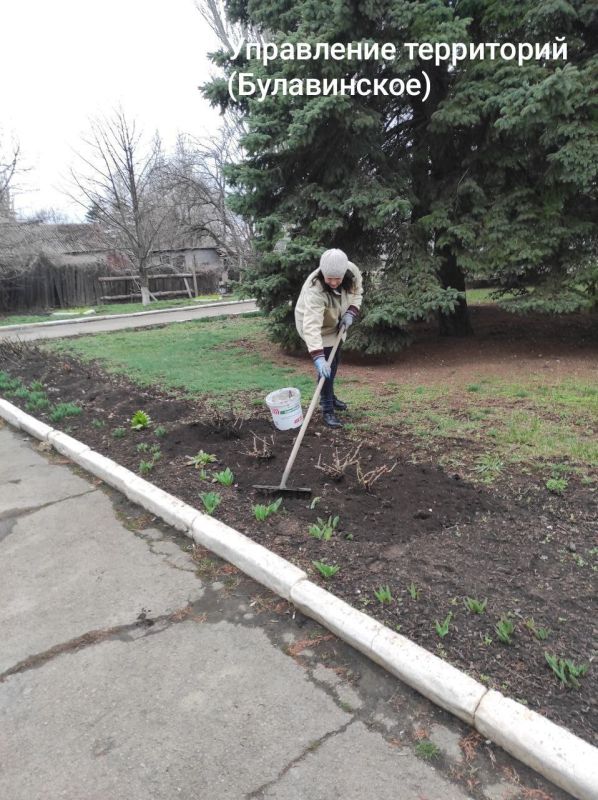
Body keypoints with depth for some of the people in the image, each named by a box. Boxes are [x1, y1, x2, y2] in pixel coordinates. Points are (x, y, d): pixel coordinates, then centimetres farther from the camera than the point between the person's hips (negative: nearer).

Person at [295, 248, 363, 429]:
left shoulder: (352, 270, -25)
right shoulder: (314, 290, -42)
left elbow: (357, 290, -2)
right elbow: (312, 326, -49)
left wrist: (351, 312, -19)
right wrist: (318, 357, -58)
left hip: (335, 323, 6)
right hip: (316, 326, -6)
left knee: (334, 362, 19)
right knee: (326, 366, -11)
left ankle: (329, 397, 39)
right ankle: (327, 411, 0)